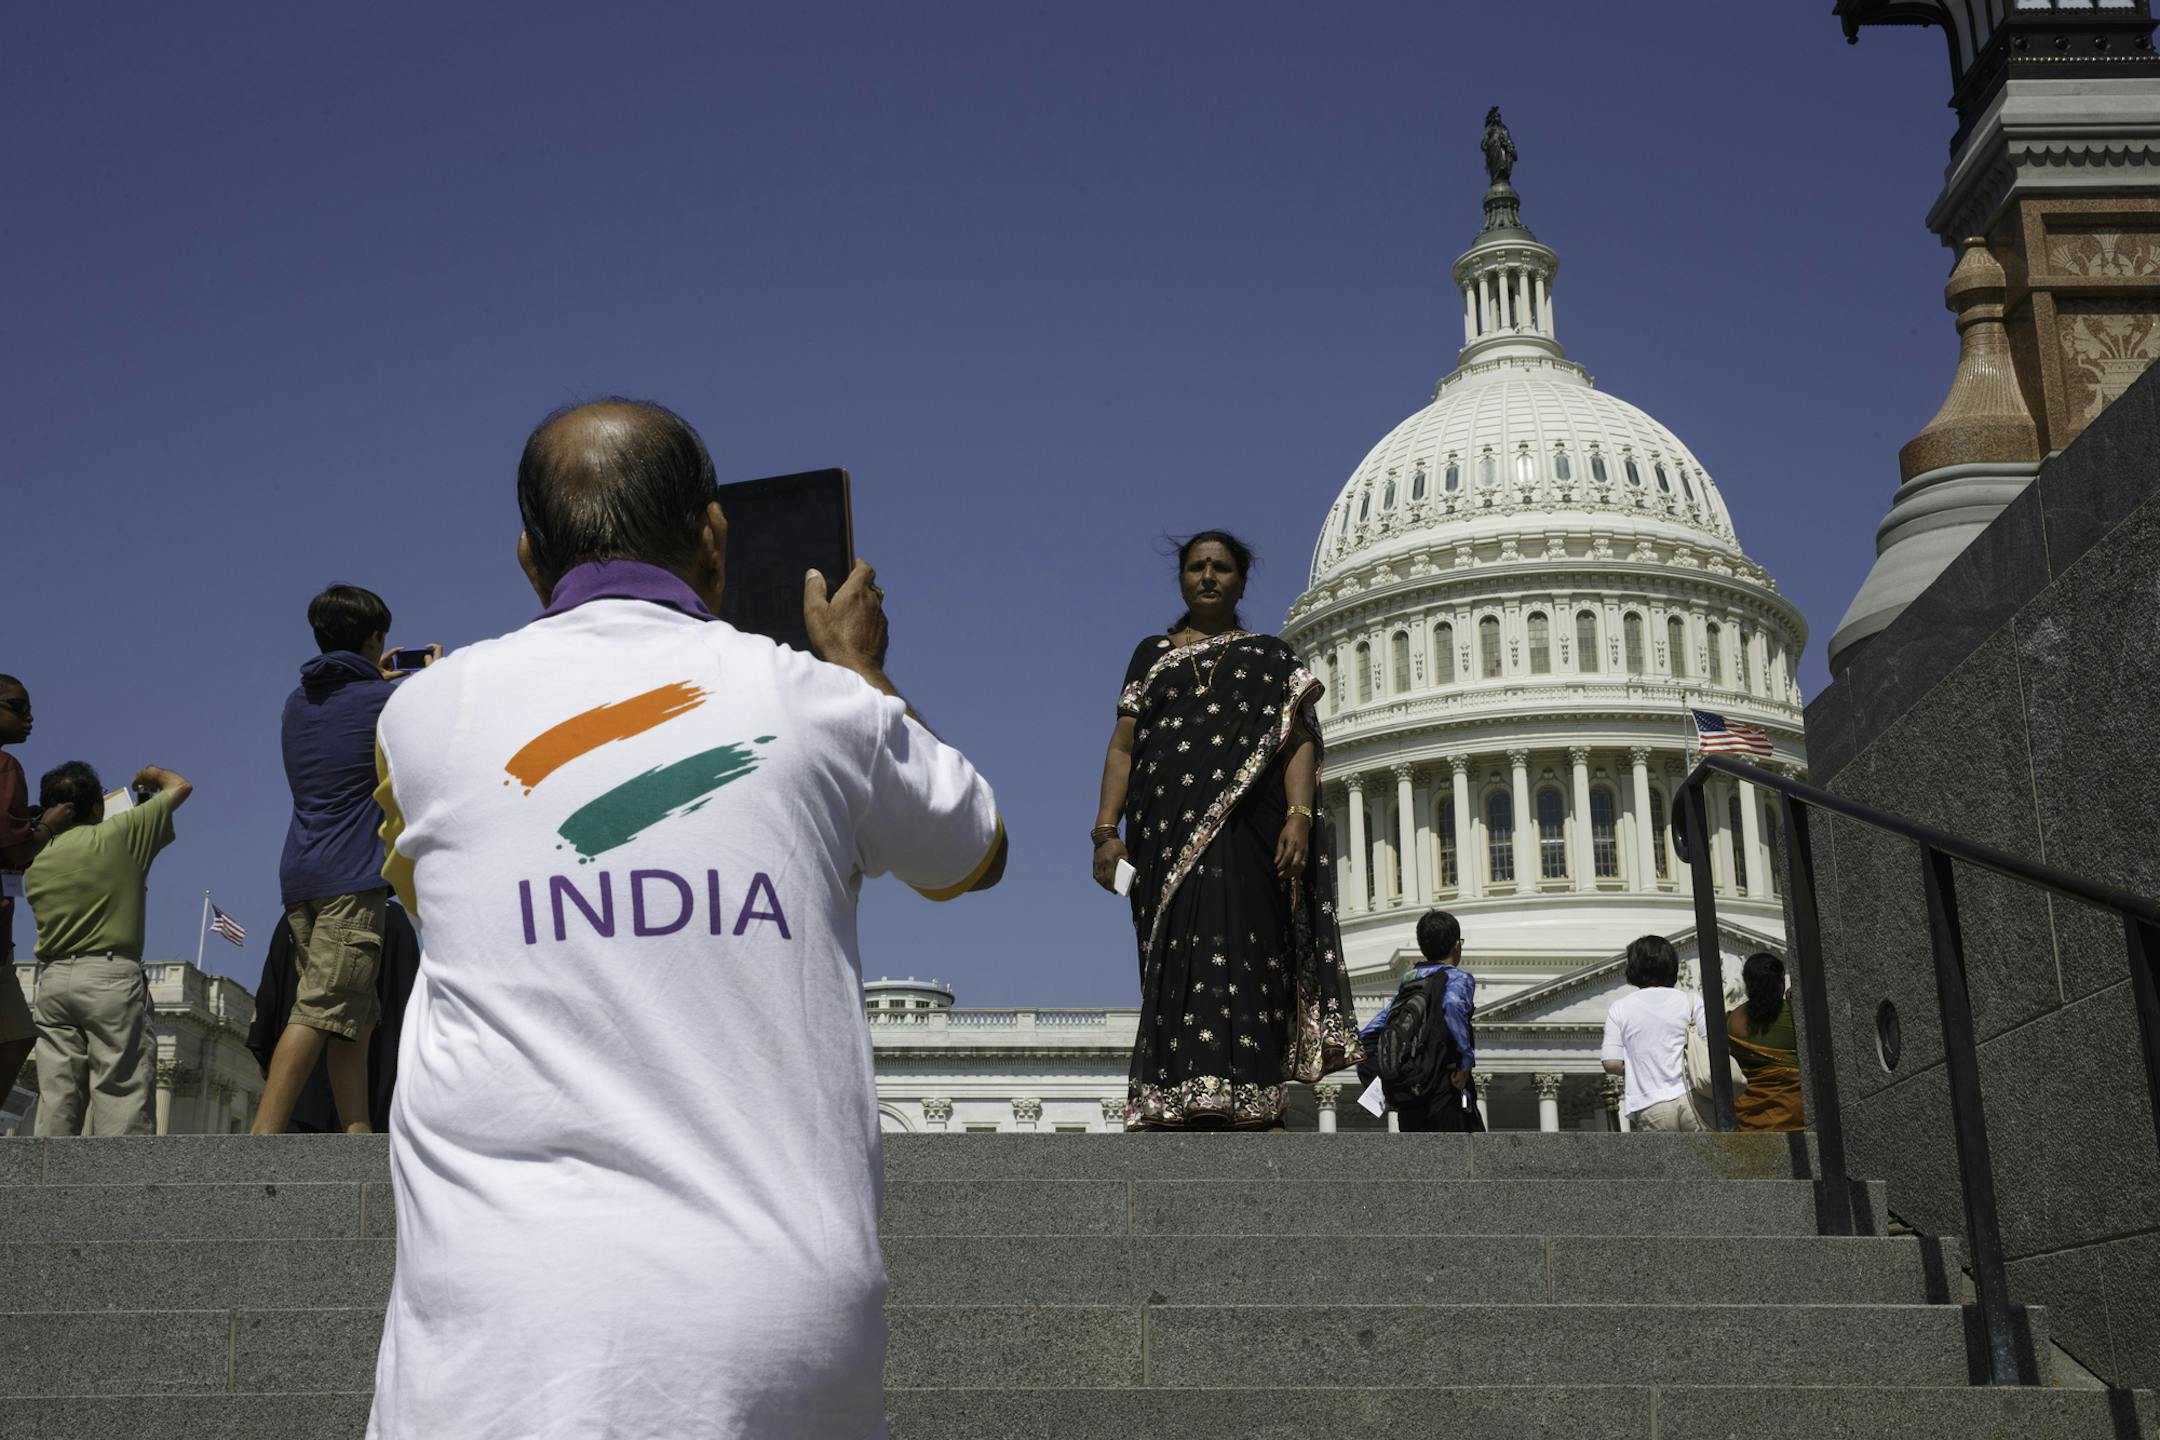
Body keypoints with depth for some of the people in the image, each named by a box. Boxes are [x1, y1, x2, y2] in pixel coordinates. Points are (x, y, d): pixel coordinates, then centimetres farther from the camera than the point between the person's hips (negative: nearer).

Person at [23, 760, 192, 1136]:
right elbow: (180, 787, 6)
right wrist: (152, 774, 27)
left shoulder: (35, 860, 12)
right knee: (122, 1092, -7)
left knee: (56, 1098, 3)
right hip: (112, 977, -5)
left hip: (53, 979, 5)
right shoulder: (118, 834, -2)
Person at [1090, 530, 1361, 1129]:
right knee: (1175, 965, -4)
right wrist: (1106, 831, 2)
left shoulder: (1272, 657, 16)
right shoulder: (1152, 655, 21)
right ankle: (1177, 1107, -6)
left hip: (1245, 835, -2)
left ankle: (1249, 1108, -19)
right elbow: (1123, 747, 14)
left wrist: (1299, 816, -12)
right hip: (1168, 836, 2)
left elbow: (1300, 740, 5)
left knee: (1239, 959, -13)